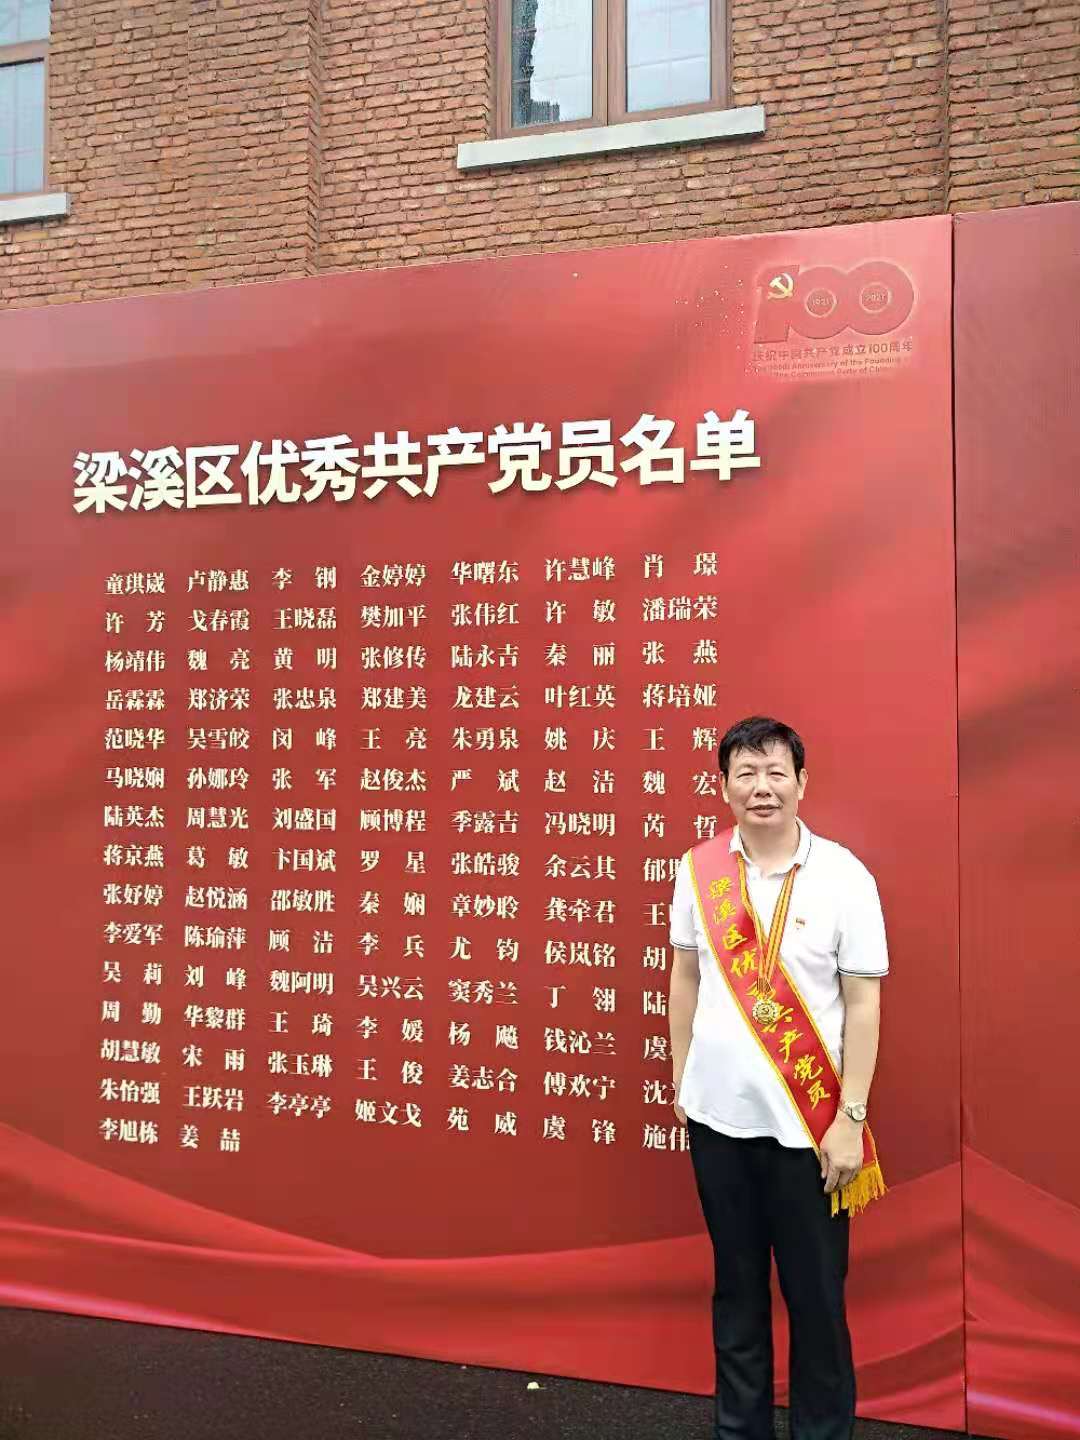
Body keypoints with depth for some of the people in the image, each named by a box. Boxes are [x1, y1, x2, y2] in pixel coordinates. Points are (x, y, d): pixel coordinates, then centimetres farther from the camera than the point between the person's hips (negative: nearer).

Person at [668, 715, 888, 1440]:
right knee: (736, 1284, 18)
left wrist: (851, 1120, -8)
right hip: (718, 1114, 3)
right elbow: (686, 979, 8)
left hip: (808, 1123, -2)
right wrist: (680, 1080, 9)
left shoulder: (844, 877, -9)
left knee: (816, 1293, 10)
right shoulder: (698, 870, -1)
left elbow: (863, 1004, -7)